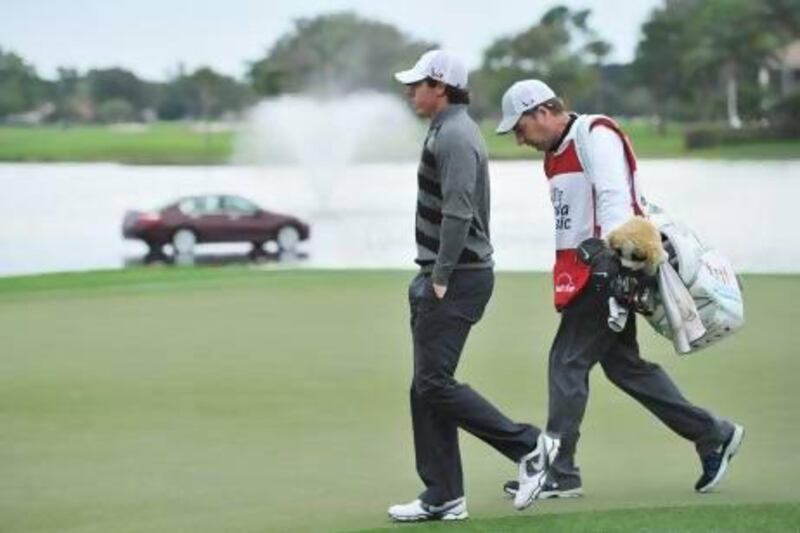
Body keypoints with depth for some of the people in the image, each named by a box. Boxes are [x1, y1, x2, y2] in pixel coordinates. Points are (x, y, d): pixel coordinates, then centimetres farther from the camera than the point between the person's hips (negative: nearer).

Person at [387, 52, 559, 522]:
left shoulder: (454, 136, -14)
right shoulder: (448, 131, 19)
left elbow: (458, 213, -22)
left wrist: (440, 279, -19)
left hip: (458, 278, -10)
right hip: (445, 277, 10)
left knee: (435, 384, -13)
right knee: (427, 387, 8)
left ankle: (529, 446, -6)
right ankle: (443, 498, 10)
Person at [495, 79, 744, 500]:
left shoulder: (595, 134, -10)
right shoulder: (556, 153, 19)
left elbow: (614, 198, -21)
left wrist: (611, 255, -30)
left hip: (608, 267, -10)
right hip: (586, 270, 10)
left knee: (567, 362, -9)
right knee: (622, 362, 11)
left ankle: (559, 474, -5)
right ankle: (712, 434, 18)